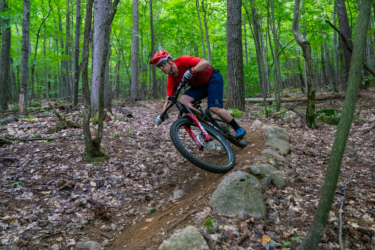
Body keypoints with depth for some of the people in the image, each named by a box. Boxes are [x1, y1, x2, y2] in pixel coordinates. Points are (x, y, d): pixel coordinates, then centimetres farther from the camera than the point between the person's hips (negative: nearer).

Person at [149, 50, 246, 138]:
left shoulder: (182, 61, -25)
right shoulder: (171, 80, -8)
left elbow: (205, 63, -33)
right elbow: (168, 100, -9)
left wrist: (191, 71, -48)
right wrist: (162, 115, -23)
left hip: (213, 78, -6)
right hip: (199, 86, 6)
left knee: (214, 108, -23)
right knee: (183, 100, -17)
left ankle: (239, 129, -6)